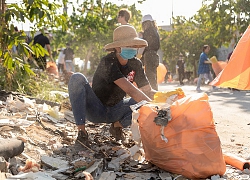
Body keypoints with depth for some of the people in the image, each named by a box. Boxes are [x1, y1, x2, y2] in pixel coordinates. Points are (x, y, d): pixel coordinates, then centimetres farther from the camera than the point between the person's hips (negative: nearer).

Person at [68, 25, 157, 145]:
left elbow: (148, 91, -6)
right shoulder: (108, 62, -24)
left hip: (115, 111, 5)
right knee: (77, 79, -30)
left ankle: (117, 126, 4)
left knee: (147, 99, -13)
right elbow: (130, 90, -35)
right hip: (96, 111, -5)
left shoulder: (135, 64, -4)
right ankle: (81, 131, -26)